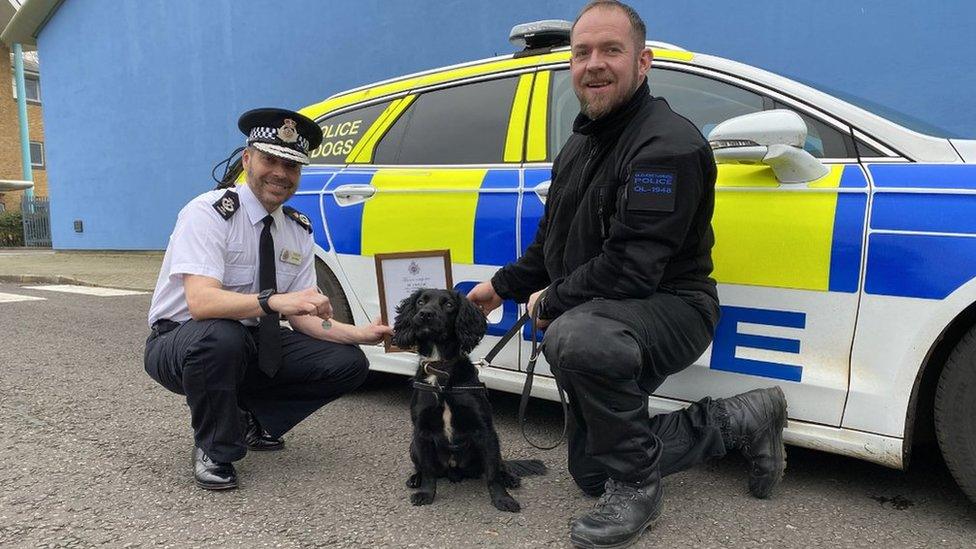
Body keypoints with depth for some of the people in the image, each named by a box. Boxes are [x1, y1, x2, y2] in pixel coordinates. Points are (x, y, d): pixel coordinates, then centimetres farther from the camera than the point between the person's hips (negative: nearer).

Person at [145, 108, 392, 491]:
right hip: (181, 342, -5)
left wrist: (360, 333, -18)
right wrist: (273, 301, -49)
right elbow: (201, 302, -34)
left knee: (349, 363, -8)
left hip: (252, 347, 6)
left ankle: (248, 418, 10)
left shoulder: (299, 231, 0)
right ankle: (213, 452, -12)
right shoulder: (209, 213, -20)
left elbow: (302, 316, -2)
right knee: (222, 334, -40)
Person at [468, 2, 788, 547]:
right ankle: (742, 420, 21)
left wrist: (551, 302, -16)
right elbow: (553, 243, 20)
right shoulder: (580, 144, 10)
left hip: (669, 307, -9)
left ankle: (635, 487, -17)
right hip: (598, 313, 9)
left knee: (577, 339, -42)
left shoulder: (667, 145, -21)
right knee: (590, 471, 13)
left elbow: (629, 267, -29)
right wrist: (503, 285, 10)